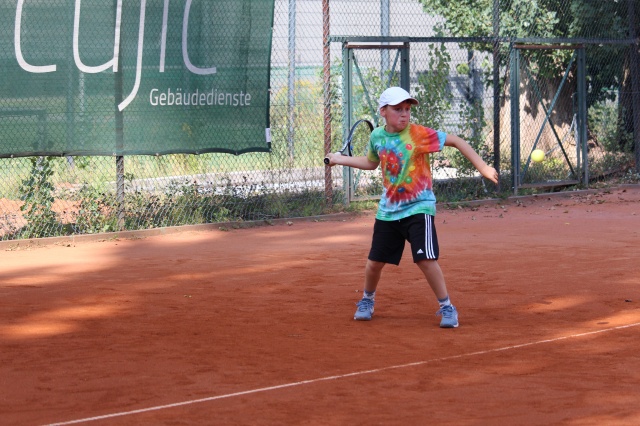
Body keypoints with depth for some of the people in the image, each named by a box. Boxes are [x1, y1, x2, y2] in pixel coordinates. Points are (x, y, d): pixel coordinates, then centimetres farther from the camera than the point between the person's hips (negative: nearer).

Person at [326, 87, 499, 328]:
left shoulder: (418, 134, -14)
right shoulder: (377, 137, 1)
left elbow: (456, 141, -12)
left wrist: (482, 167, -18)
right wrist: (340, 159, 20)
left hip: (419, 208, -5)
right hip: (388, 209, 5)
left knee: (426, 260, -17)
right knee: (375, 261, 10)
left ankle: (447, 308, -1)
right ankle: (367, 301, 38)